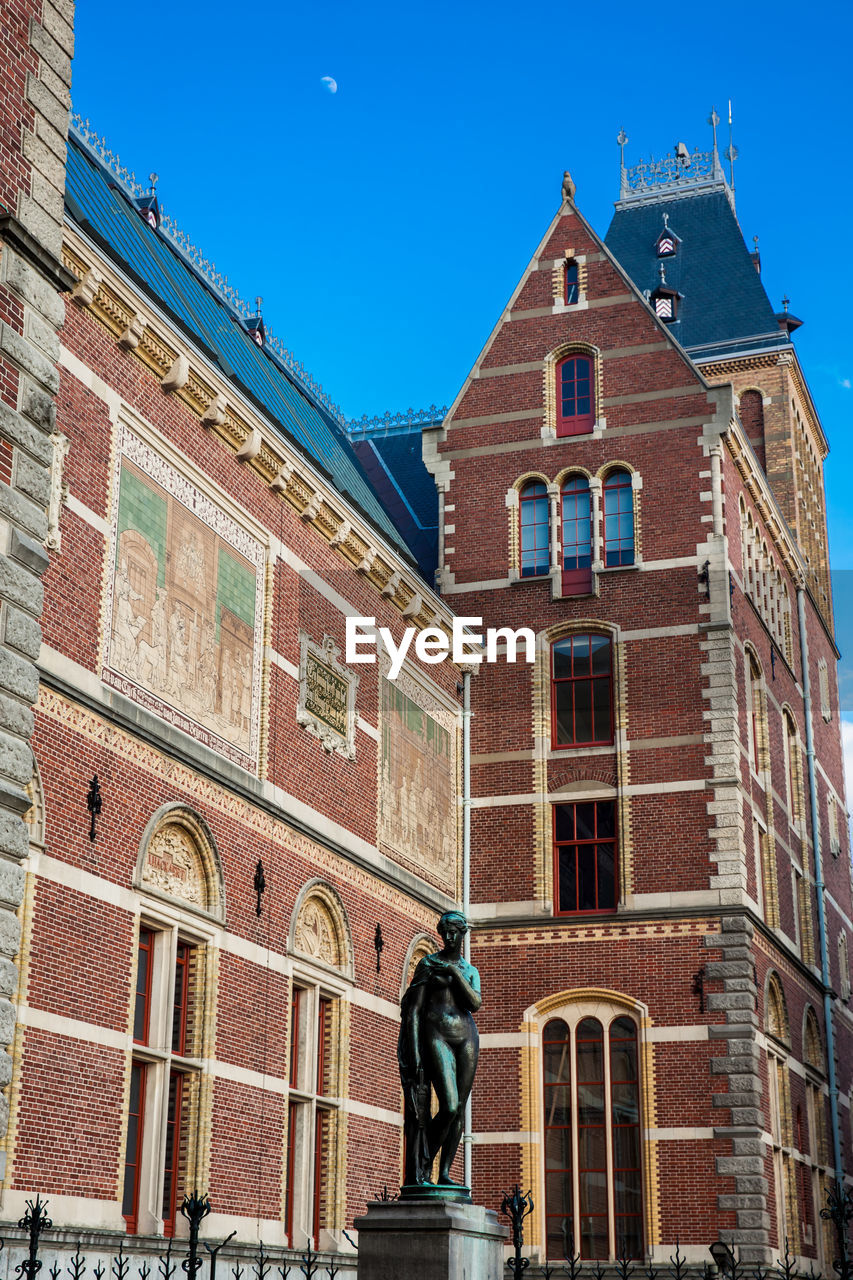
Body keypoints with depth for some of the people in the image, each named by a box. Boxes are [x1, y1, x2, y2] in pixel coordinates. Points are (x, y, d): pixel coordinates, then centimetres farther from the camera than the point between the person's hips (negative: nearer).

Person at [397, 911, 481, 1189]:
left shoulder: (469, 970, 16)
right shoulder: (428, 964, 4)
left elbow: (476, 1004, -1)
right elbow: (414, 1009, -2)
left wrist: (454, 972, -9)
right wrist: (414, 1050, -11)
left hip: (466, 1036, 5)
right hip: (436, 1034, -5)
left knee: (459, 1108, 0)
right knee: (449, 1105, -17)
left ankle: (444, 1173, 5)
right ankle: (424, 1164, -2)